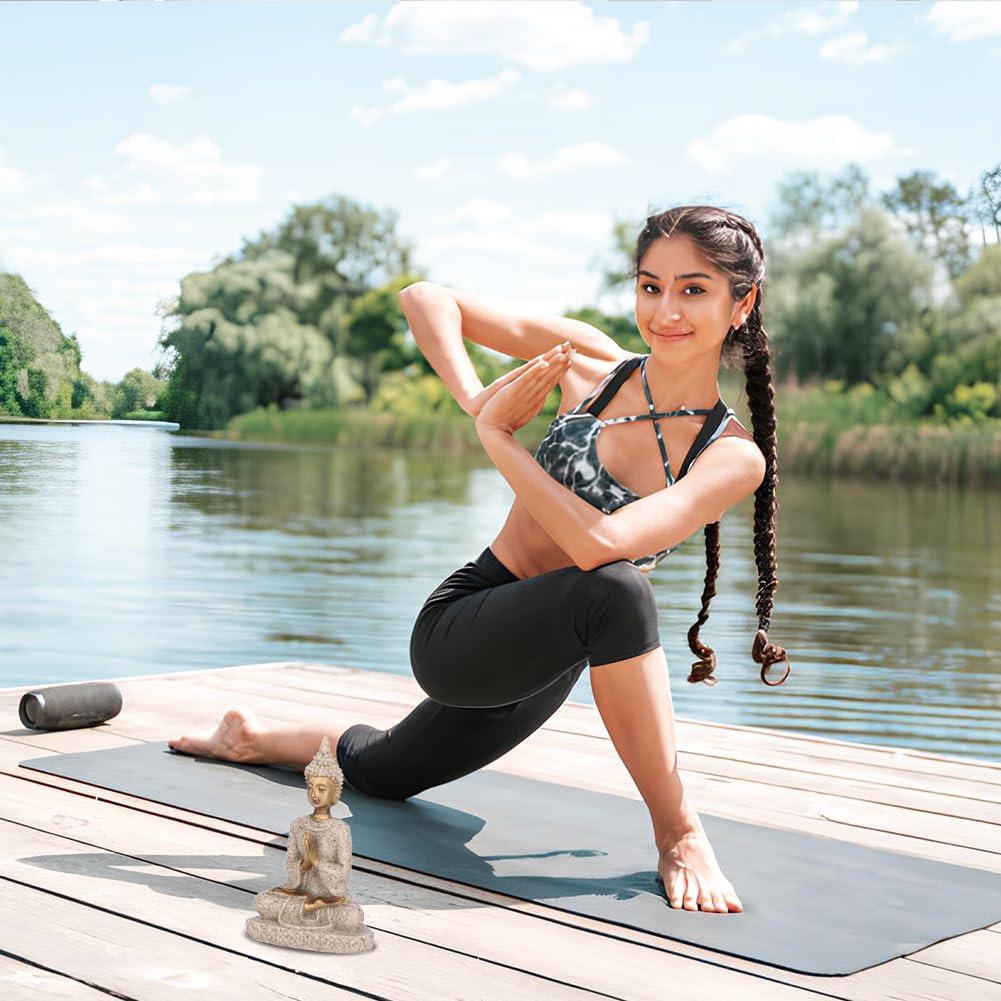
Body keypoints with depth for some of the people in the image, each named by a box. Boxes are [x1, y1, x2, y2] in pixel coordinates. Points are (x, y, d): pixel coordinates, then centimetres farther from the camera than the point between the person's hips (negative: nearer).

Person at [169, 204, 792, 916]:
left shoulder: (736, 457, -15)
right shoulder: (588, 361, -10)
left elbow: (597, 543, -32)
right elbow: (428, 299, -3)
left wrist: (499, 436, -24)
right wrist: (477, 403, -18)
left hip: (542, 661, 2)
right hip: (457, 628, -2)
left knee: (379, 772, 24)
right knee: (615, 590, -33)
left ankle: (252, 738, 54)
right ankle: (678, 830, -19)